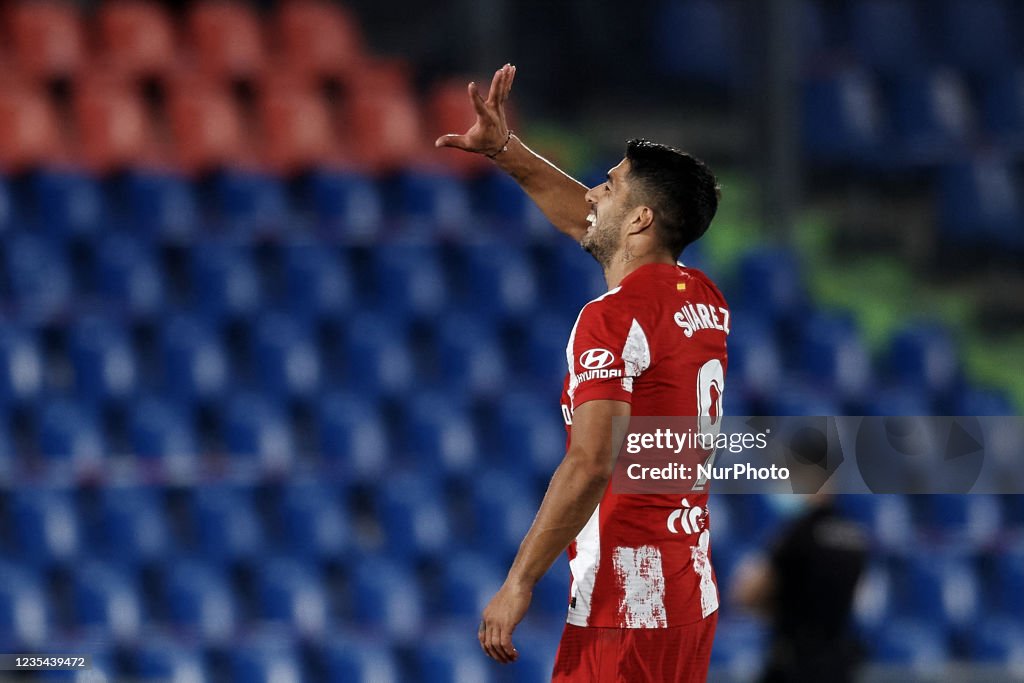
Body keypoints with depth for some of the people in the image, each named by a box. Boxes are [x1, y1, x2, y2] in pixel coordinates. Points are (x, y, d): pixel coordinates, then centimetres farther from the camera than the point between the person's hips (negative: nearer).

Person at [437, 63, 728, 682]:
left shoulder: (614, 316, -13)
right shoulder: (706, 299, 12)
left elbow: (591, 465, -21)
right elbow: (584, 223, 29)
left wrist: (519, 583, -18)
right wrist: (505, 151, 29)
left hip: (625, 608, -8)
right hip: (694, 596, 8)